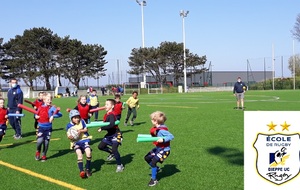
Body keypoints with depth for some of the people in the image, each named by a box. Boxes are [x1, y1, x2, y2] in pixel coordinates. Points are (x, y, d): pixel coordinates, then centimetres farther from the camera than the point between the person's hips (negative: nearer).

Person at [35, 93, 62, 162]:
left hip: (48, 128, -1)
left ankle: (44, 155, 27)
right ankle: (38, 152, 14)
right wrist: (36, 116, 1)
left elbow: (60, 114, -16)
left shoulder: (52, 108, -6)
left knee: (46, 142, 7)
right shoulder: (40, 107, 3)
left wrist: (53, 116, -27)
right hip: (41, 127, 1)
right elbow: (36, 114, 22)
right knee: (39, 141, -16)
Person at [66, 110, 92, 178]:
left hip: (84, 140, 0)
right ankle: (81, 171, -23)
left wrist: (81, 131, -16)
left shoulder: (82, 121, 0)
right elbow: (68, 135, 5)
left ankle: (88, 169, 0)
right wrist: (70, 137, -18)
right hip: (76, 142, 0)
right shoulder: (69, 125, 0)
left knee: (88, 153, -20)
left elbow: (86, 129, 4)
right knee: (79, 154, -24)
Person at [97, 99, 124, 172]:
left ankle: (120, 165, 1)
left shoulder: (111, 115, -23)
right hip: (110, 134, 9)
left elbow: (111, 125, -36)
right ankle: (112, 153, 32)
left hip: (116, 134, -9)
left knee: (114, 149, -17)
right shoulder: (106, 115, 5)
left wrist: (102, 128, -29)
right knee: (100, 146, 8)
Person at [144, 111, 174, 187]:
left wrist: (163, 140, -36)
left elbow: (171, 136, -29)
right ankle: (156, 169, 34)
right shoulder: (156, 129, 2)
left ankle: (154, 179, -1)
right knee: (147, 158, 15)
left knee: (153, 162, -15)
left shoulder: (162, 130, -27)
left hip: (164, 150, -10)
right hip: (158, 148, 10)